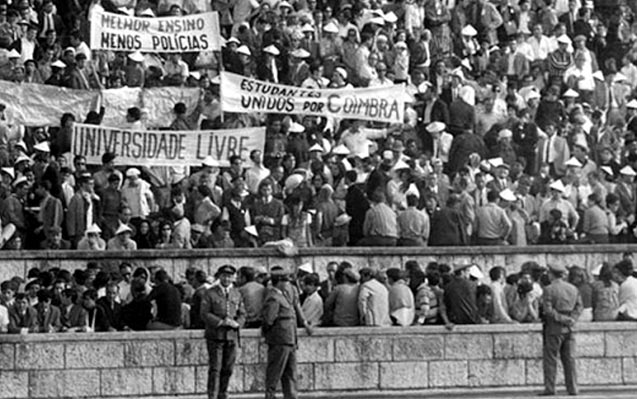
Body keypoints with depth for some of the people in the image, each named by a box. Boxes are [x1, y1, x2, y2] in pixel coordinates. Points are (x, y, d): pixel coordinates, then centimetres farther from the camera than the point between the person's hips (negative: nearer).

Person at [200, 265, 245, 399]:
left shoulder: (237, 294, 13)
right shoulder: (210, 293, 0)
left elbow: (242, 314, 12)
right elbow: (204, 314, -7)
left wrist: (236, 323, -9)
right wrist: (220, 322, -17)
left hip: (232, 336, 4)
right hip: (215, 336, -4)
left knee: (228, 370, 5)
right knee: (215, 369, -8)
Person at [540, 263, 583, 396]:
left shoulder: (549, 290, -8)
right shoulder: (573, 289, 10)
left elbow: (548, 310, -16)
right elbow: (579, 307, 7)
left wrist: (562, 319, -11)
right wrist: (571, 319, -2)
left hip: (554, 327, -5)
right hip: (569, 329, 5)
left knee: (550, 358, -1)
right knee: (569, 358, 8)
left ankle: (549, 388, -4)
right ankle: (572, 388, 6)